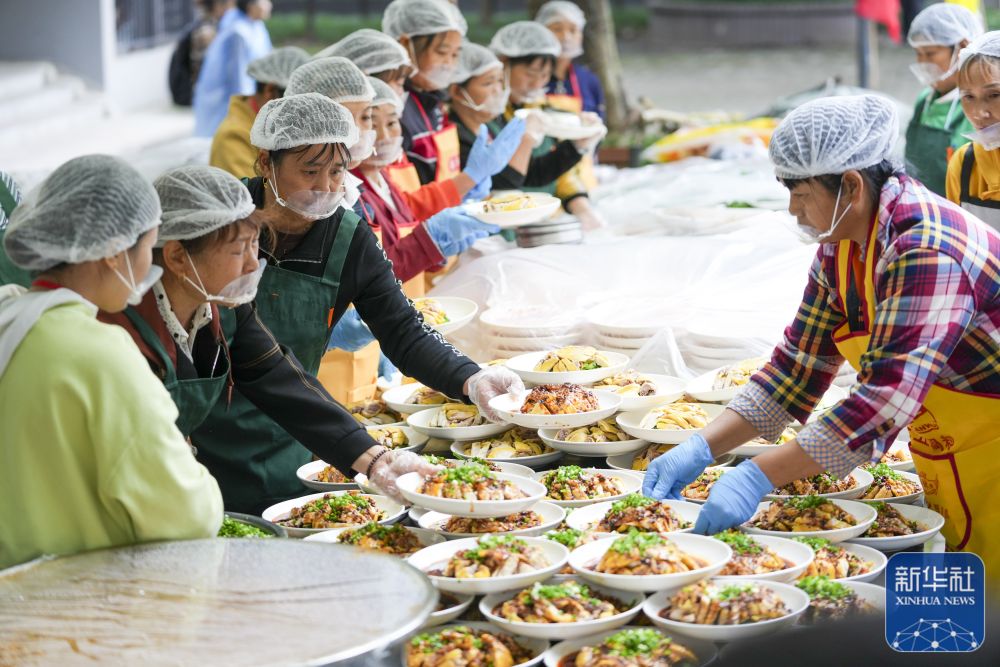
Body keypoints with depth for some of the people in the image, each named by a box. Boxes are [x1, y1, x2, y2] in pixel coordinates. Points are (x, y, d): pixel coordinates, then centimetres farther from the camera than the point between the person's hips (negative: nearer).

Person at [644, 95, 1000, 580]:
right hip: (944, 468, 8)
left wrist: (758, 476, -35)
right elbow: (796, 367, 3)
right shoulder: (840, 243, 0)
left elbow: (886, 399, -34)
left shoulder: (925, 251, -28)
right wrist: (700, 449, -9)